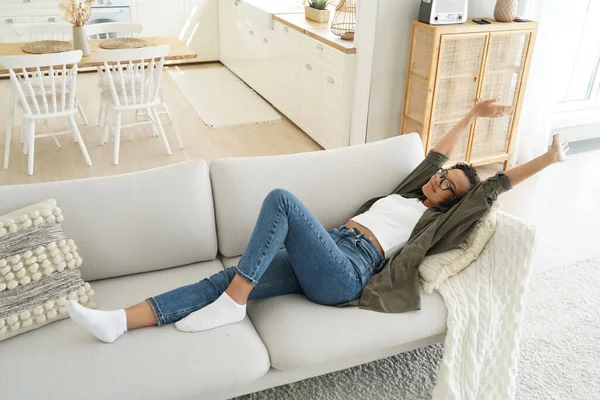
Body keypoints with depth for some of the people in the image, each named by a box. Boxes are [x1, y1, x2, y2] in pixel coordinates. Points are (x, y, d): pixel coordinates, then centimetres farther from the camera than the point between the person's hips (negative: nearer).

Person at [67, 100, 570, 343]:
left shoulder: (437, 218, 11)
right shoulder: (409, 193, 29)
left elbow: (494, 186, 8)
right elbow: (438, 154, 35)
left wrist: (548, 159, 11)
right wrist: (472, 114, 38)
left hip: (344, 272, -7)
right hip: (324, 258, 7)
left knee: (281, 198, -26)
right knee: (230, 276, -11)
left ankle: (232, 303, -22)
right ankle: (120, 321, -18)